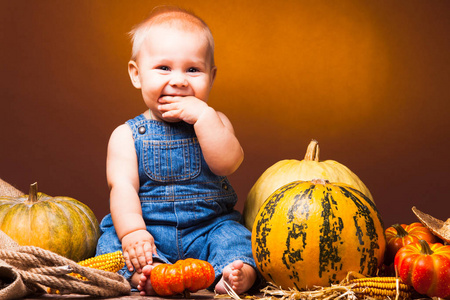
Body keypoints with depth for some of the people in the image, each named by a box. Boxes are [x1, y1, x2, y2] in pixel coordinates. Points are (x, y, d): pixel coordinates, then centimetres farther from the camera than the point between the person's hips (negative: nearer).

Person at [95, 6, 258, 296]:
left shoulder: (213, 122, 6)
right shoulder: (127, 135, 2)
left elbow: (227, 163, -12)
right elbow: (122, 186, -10)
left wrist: (203, 116, -19)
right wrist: (132, 231, -27)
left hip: (207, 227, 1)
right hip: (148, 230, 0)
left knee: (233, 236, -24)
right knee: (112, 240, -25)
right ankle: (143, 274, -45)